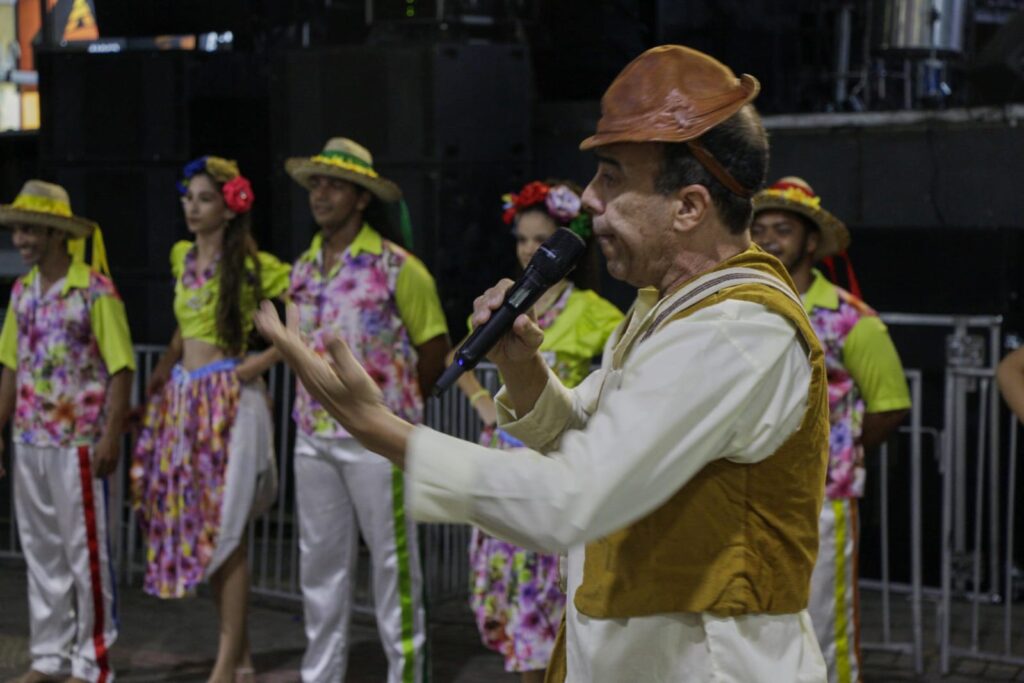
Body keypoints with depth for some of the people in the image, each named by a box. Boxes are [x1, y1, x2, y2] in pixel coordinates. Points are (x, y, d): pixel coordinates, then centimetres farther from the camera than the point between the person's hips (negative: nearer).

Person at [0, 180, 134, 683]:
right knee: (40, 549, 12)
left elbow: (120, 368, -12)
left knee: (85, 551, 0)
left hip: (77, 441, -7)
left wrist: (111, 437, -16)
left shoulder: (96, 290, -10)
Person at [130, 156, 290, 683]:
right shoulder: (182, 257, 13)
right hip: (183, 398, 7)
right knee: (196, 524, 8)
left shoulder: (251, 264, -8)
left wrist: (263, 361, -14)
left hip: (229, 398, -7)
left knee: (224, 527, -6)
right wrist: (164, 368, 15)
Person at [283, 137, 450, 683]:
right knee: (320, 559, 12)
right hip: (313, 435, 6)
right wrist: (314, 404, 12)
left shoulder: (395, 267, -8)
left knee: (393, 558, 0)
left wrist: (401, 403, 7)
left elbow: (434, 345, -1)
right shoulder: (303, 268, 9)